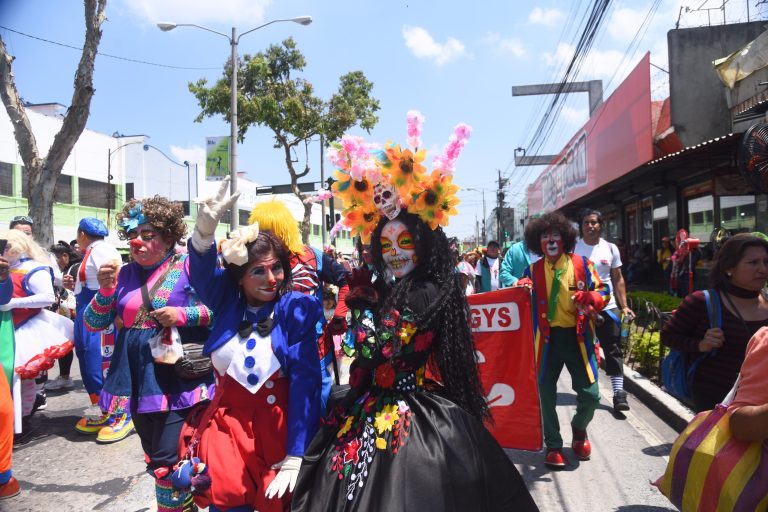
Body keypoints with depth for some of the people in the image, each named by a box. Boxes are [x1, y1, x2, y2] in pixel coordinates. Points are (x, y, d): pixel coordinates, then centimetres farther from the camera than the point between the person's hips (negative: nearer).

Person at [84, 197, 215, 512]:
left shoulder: (188, 267, -8)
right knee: (154, 458, 19)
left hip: (177, 381, -6)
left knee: (168, 463, -6)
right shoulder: (124, 273, 7)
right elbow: (93, 323, 8)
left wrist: (182, 315, -21)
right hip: (138, 380, 6)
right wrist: (105, 289, -9)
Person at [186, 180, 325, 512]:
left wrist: (296, 456, -17)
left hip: (279, 429, -2)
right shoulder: (228, 304, 0)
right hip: (227, 426, 2)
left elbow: (306, 382, -15)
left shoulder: (297, 310, -11)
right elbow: (202, 271, -17)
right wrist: (206, 226, -37)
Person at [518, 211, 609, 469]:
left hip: (577, 337, 0)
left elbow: (602, 291, 4)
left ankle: (579, 429, 33)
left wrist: (590, 299, -18)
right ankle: (553, 445, 25)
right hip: (547, 338, 1)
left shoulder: (582, 264, 2)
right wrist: (521, 289, -17)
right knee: (546, 394, 5)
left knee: (590, 394, -1)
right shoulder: (533, 270, 4)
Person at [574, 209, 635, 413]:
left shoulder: (610, 248, 6)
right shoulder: (573, 248, 0)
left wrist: (624, 306, 1)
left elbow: (618, 279, 9)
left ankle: (619, 393, 4)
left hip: (608, 307, 1)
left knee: (613, 351, 0)